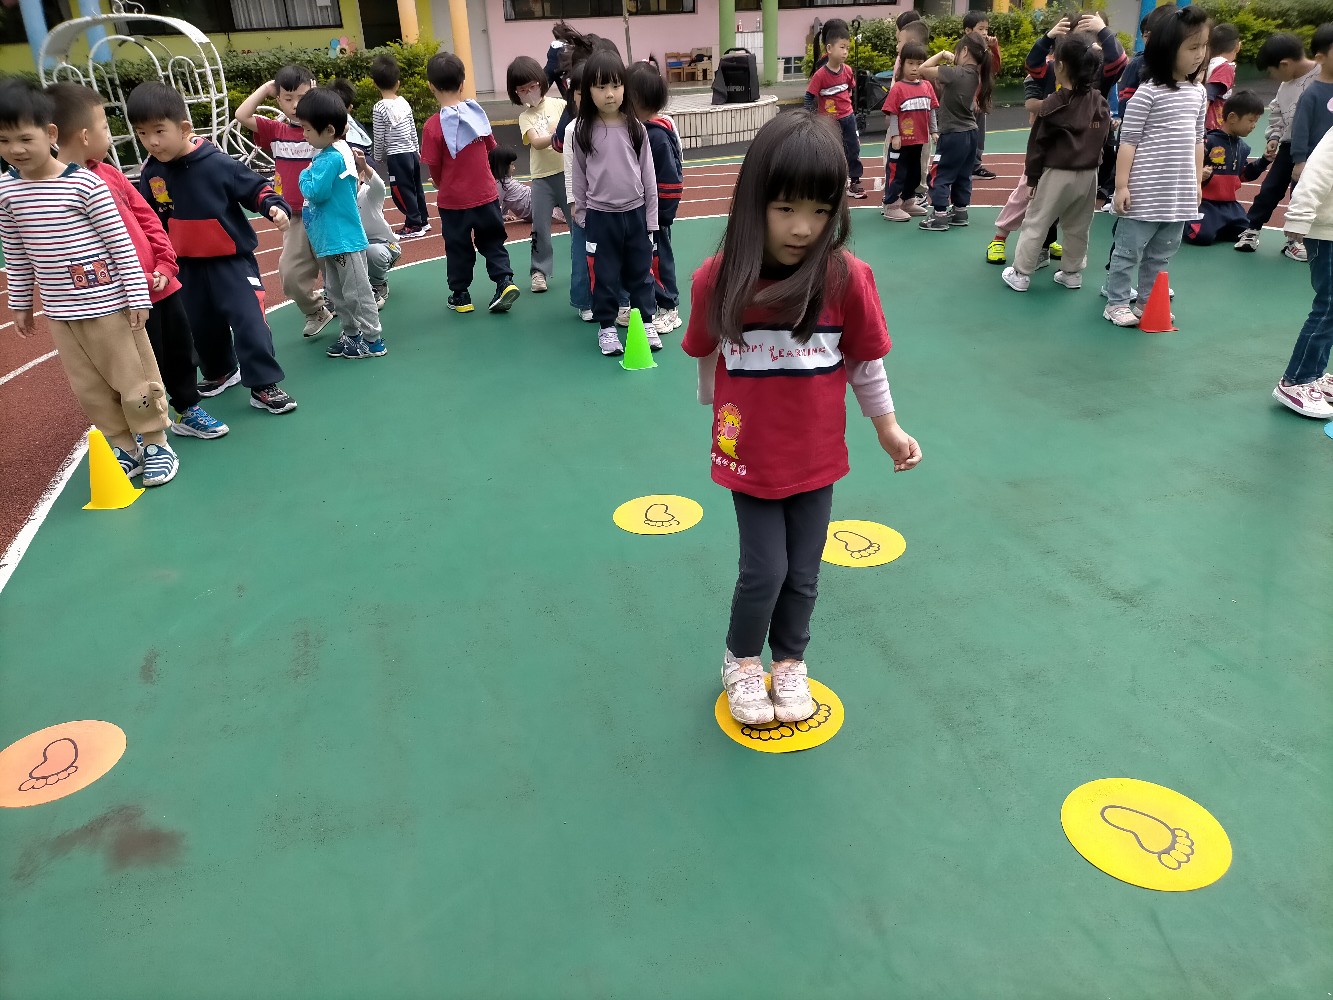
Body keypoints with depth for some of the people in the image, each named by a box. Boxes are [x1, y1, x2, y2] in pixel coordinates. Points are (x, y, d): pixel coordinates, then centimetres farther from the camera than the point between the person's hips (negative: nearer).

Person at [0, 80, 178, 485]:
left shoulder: (85, 183, -13)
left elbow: (121, 244, -10)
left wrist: (137, 296, -12)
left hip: (109, 304, -5)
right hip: (59, 312, 6)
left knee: (133, 378, 5)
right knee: (89, 387, 12)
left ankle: (156, 443, 21)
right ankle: (124, 448, 26)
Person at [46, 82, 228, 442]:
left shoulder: (110, 173, 8)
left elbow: (148, 219, 10)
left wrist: (165, 265, -2)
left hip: (161, 283, 7)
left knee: (181, 350, 19)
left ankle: (188, 411, 38)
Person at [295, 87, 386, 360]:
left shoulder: (331, 158, -20)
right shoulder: (332, 152, 10)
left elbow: (315, 192, -23)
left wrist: (304, 176, -8)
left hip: (343, 238, -10)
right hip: (329, 238, 10)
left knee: (356, 291, -2)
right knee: (336, 291, 17)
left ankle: (373, 340, 6)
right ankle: (352, 334, 27)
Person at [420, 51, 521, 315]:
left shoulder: (433, 126, -16)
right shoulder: (477, 113, -4)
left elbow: (433, 166, -13)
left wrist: (442, 186, 7)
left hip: (453, 199, -3)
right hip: (485, 193, 3)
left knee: (458, 248, 11)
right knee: (492, 241, 17)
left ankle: (460, 296, 20)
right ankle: (505, 280, 2)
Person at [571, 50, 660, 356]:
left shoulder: (635, 127, -2)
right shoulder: (583, 130, -4)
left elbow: (648, 174, 1)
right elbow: (579, 177, 3)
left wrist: (651, 217, 0)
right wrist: (582, 218, 4)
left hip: (635, 212, 1)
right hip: (600, 216, -1)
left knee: (640, 272, 10)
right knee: (605, 275, 7)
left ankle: (646, 322, 24)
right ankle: (606, 327, 20)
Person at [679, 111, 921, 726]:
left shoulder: (847, 278, -14)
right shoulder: (717, 280, -15)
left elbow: (865, 360, -1)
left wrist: (887, 427, 7)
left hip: (816, 456, 1)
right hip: (750, 456, -1)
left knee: (802, 574, 14)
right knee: (764, 571, 4)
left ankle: (790, 661, 40)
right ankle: (741, 660, 33)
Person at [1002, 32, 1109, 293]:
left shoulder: (1054, 104, -11)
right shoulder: (1101, 103, 4)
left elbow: (1038, 143, -8)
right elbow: (1103, 139, 11)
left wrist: (1032, 175, -1)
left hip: (1057, 174, -5)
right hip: (1088, 174, 5)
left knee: (1036, 223, 2)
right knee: (1078, 227, 15)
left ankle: (1021, 274, 3)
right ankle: (1072, 272, 23)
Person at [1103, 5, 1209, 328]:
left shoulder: (1198, 92, 9)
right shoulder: (1148, 92, -11)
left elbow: (1197, 141, 16)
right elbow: (1128, 142, -11)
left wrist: (1197, 181, 16)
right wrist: (1121, 185, -14)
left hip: (1180, 193, 6)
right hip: (1145, 192, -6)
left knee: (1161, 255, 15)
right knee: (1129, 251, 3)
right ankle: (1116, 303, 15)